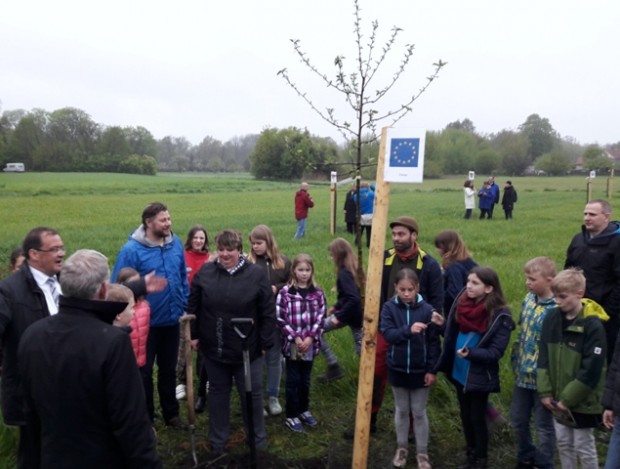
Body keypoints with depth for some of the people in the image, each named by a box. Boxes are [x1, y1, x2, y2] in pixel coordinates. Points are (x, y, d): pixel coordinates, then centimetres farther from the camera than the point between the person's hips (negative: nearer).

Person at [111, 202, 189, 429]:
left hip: (171, 320, 5)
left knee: (169, 370, 20)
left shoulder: (176, 243, -3)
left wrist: (184, 305, 8)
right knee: (144, 372, 13)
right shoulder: (131, 250, -19)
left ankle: (171, 413, 36)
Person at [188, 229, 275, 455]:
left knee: (251, 394, 11)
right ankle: (217, 439, 34)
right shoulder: (205, 272, -3)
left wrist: (265, 342, -6)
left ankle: (257, 437, 32)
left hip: (247, 349, -2)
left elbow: (268, 313, -7)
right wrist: (194, 335, 5)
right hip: (213, 348, 2)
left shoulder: (257, 274, -10)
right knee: (218, 392, 17)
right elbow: (193, 307, 5)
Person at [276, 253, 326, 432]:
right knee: (293, 380, 5)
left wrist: (310, 337, -11)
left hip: (310, 344, 3)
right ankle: (291, 416, 17)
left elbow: (320, 318, 0)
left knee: (305, 380, 16)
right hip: (292, 344, -3)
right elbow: (280, 318, -10)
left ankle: (304, 410, 34)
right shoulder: (285, 292, -8)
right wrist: (295, 337, -13)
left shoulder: (317, 293, 1)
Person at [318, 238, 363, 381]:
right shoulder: (353, 268, 7)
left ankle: (334, 368, 5)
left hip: (349, 314, -9)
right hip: (357, 313, 9)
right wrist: (336, 307, 17)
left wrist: (339, 317, -23)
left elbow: (353, 299, -30)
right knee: (361, 349, 16)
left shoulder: (344, 273, -21)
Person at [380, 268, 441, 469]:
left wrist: (432, 369, -8)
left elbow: (434, 342, -7)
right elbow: (387, 334, -19)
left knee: (419, 412, 11)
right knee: (401, 410, 17)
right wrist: (408, 330, -35)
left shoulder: (426, 309, -11)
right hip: (397, 369, 1)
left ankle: (422, 452, 26)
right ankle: (402, 448, 34)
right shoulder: (389, 308, -8)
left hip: (420, 370, -1)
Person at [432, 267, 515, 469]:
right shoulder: (461, 303, -3)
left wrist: (471, 353, -32)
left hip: (480, 376, -5)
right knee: (465, 416, 18)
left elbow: (496, 351, -20)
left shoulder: (500, 316, -18)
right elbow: (451, 335, 9)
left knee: (477, 418, 9)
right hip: (459, 372, 6)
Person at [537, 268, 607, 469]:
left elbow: (591, 370, -19)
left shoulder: (593, 325, -19)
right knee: (563, 444, 18)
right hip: (558, 399, 5)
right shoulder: (552, 318, -2)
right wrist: (545, 391, -5)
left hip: (583, 401, -5)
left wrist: (568, 398, -16)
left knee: (584, 448, 9)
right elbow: (543, 357, 1)